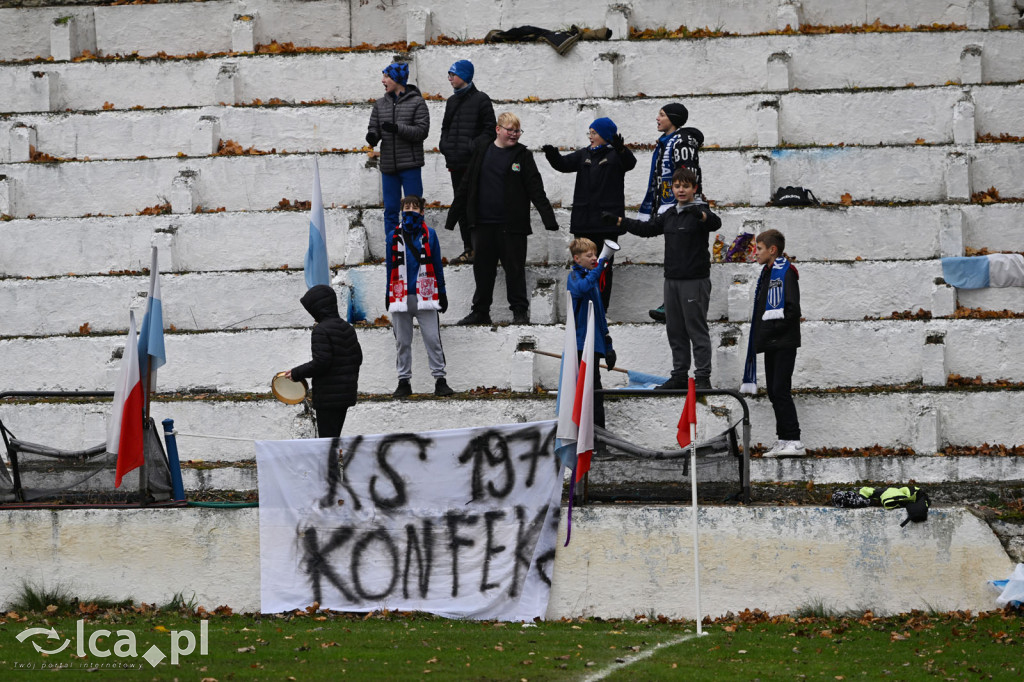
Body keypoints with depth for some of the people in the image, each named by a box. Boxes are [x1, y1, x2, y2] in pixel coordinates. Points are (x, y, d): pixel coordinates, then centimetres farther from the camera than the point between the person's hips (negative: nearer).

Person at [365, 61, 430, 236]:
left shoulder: (416, 102, -2)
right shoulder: (380, 104, 13)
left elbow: (422, 130, -9)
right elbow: (374, 128, 13)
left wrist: (397, 128, -20)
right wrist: (372, 136, -11)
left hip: (410, 165, -5)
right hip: (388, 167, 5)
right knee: (390, 210, 7)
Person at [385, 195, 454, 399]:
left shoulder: (429, 235, 6)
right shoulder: (394, 236, 7)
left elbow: (437, 266, 9)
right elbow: (390, 267, 11)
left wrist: (442, 293, 8)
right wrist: (388, 296, 8)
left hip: (425, 296, -1)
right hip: (401, 296, 1)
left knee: (432, 339, -5)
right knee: (402, 342, 5)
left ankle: (440, 380, 0)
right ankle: (404, 382, 11)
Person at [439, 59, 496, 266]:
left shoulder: (480, 100, -4)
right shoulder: (452, 101, 17)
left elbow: (490, 129, -7)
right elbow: (445, 127, 24)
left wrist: (476, 146, -17)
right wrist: (444, 145, 7)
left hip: (473, 162, -7)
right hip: (455, 162, 8)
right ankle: (468, 250, 13)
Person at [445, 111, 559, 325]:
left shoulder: (523, 155, 1)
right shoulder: (481, 151, 8)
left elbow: (536, 190, -3)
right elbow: (466, 187, 12)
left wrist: (549, 219, -12)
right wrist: (452, 218, 12)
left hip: (511, 225, -3)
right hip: (483, 223, 3)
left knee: (515, 268, 1)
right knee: (483, 268, 9)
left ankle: (520, 311, 10)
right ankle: (480, 312, 18)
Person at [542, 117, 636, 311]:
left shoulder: (615, 155, -2)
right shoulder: (584, 155, 13)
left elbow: (630, 163, -21)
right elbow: (564, 164, 4)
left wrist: (621, 149, -43)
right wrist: (552, 155, -17)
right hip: (584, 220, 5)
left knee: (604, 264, -1)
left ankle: (602, 305, 2)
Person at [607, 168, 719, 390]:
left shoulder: (700, 211, -8)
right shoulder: (669, 215, 14)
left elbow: (715, 223, -28)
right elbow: (647, 229, 23)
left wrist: (701, 215, -50)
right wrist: (618, 221, 18)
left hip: (695, 281, -8)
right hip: (672, 280, 8)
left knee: (697, 330, -6)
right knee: (675, 330, 11)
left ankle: (703, 377, -4)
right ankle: (679, 375, 18)